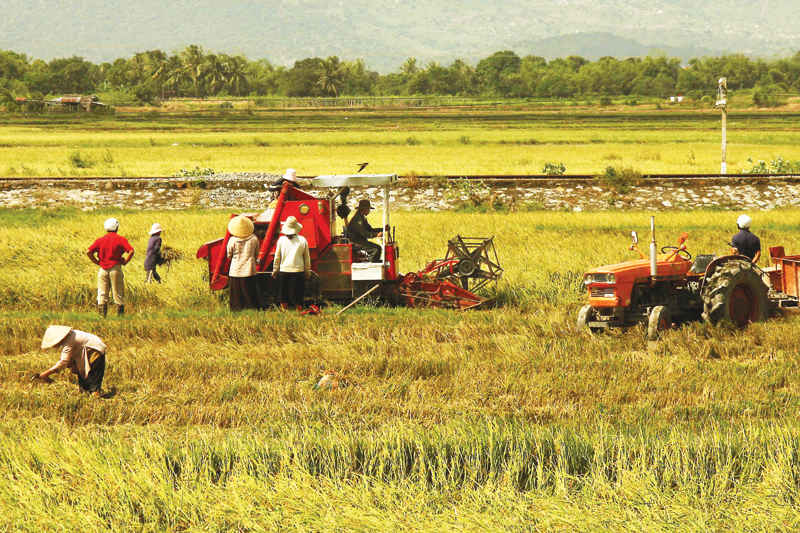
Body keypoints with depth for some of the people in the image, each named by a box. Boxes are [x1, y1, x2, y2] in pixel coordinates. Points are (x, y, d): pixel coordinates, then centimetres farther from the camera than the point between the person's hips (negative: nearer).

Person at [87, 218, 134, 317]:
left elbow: (88, 252, -1)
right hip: (115, 268, -2)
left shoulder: (100, 240, 7)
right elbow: (131, 251, -13)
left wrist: (96, 262, 6)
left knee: (102, 294, 4)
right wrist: (125, 261, -1)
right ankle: (120, 314, 4)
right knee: (118, 294, 4)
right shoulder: (121, 239, 0)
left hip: (103, 269, 2)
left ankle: (102, 315, -1)